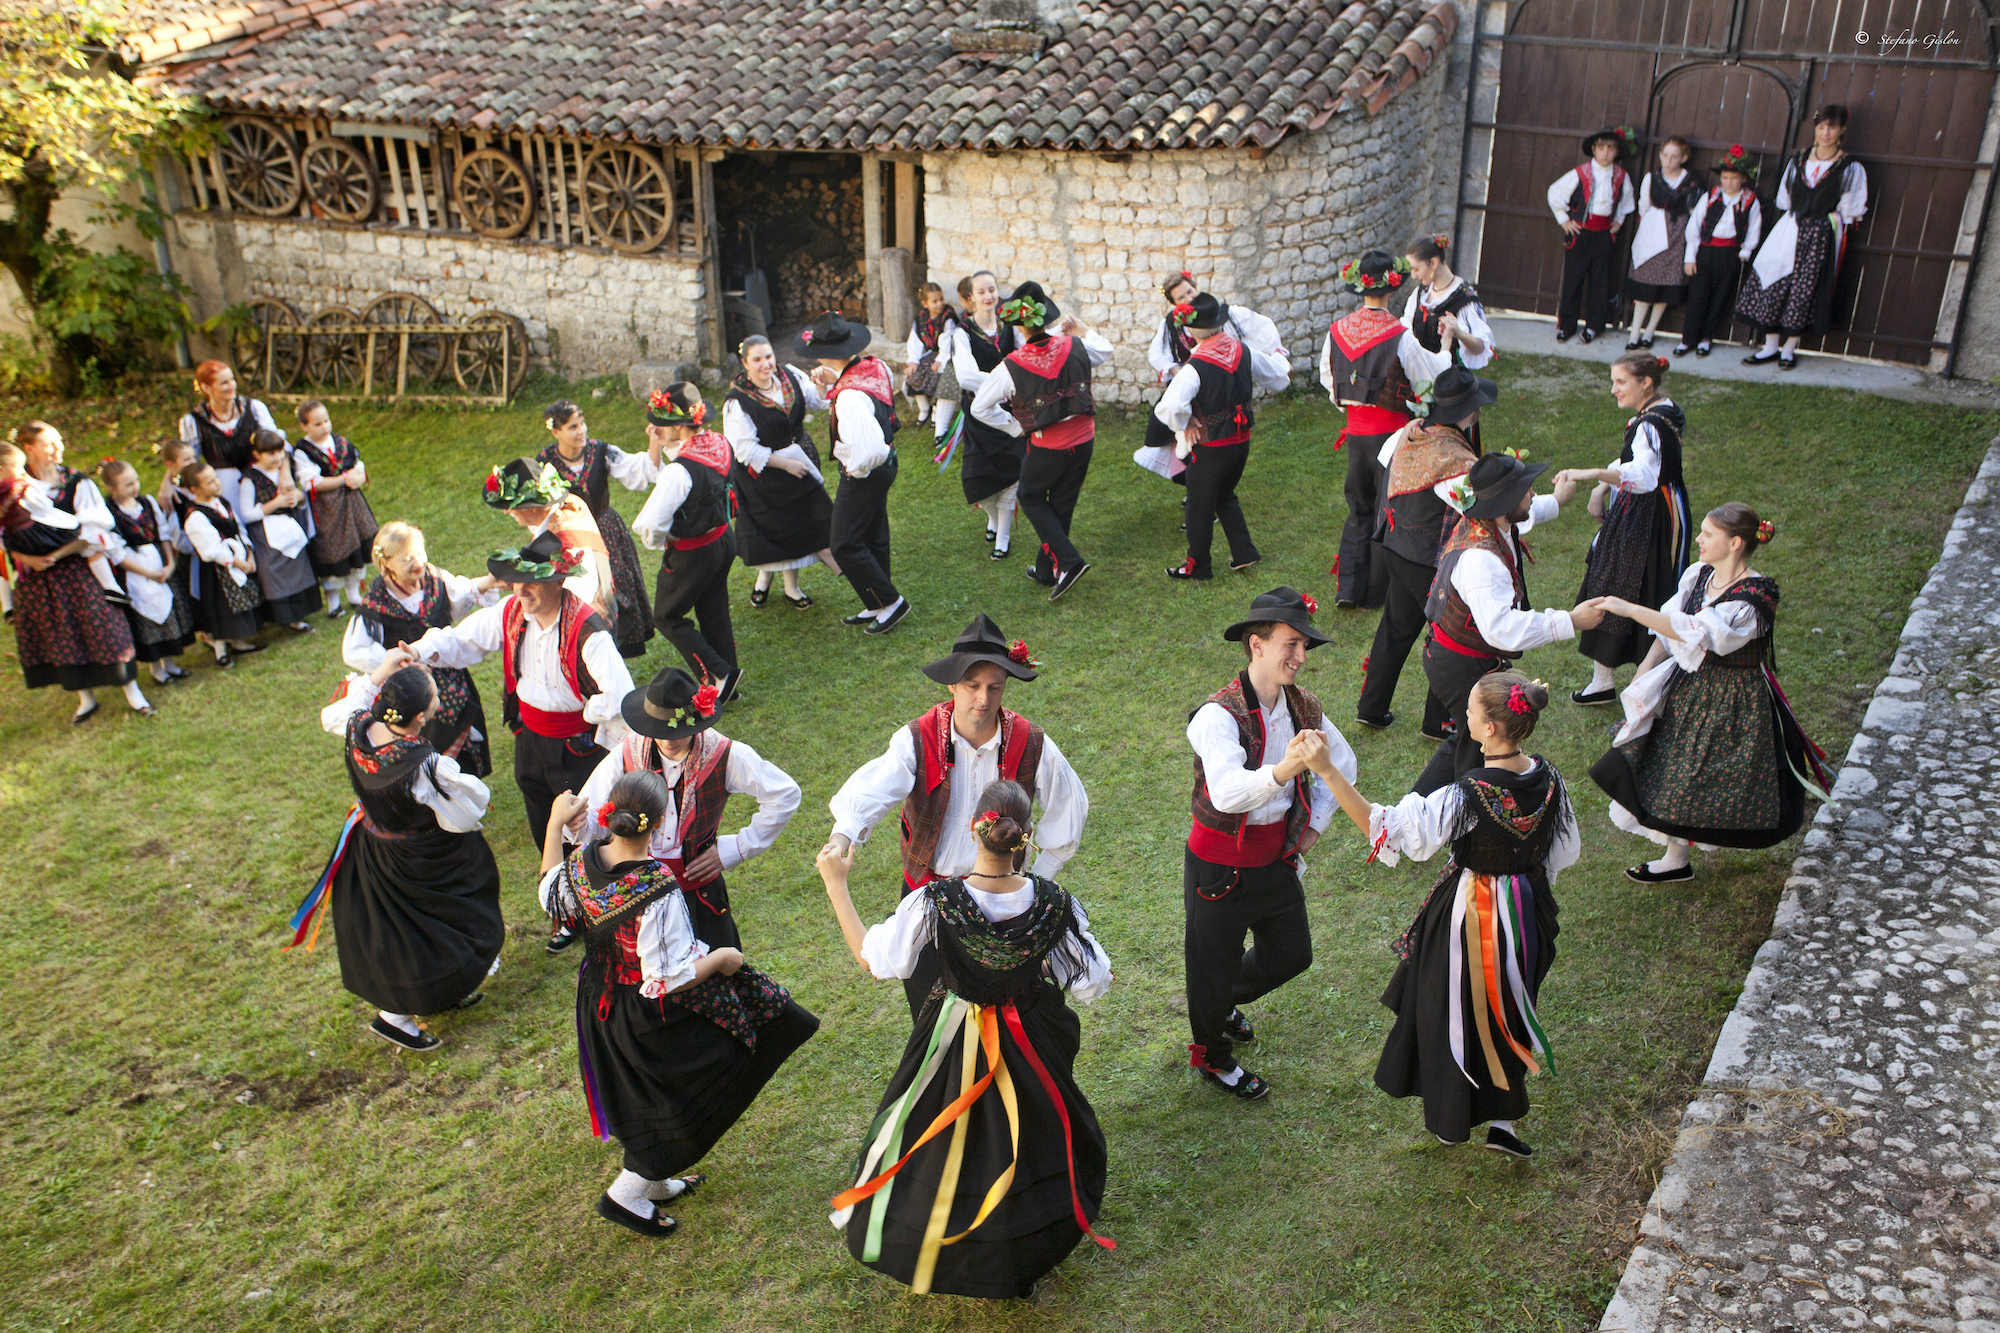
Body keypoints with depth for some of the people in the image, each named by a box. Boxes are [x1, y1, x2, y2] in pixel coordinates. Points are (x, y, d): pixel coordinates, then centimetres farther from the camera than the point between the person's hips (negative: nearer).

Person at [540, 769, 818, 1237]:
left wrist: (555, 823, 15)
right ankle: (626, 1194, 25)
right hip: (655, 1020, -7)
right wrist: (722, 958, -13)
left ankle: (651, 1181, 48)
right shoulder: (658, 890, -35)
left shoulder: (581, 864, -15)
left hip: (602, 1003, 7)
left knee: (643, 1100, 28)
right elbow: (672, 978, -30)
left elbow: (551, 896, 10)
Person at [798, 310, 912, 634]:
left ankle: (890, 603, 13)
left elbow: (868, 447, -39)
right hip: (885, 464, 9)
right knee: (874, 538, 21)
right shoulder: (875, 366, -5)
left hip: (863, 475, -9)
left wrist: (857, 469, -18)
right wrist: (833, 382, 0)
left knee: (845, 545, 4)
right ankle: (876, 606, 35)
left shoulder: (850, 397, -33)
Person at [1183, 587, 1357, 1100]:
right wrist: (1285, 768, -62)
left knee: (1291, 953, 19)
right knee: (1215, 963, 14)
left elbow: (1343, 764, 15)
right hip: (1220, 864, -6)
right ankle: (1211, 1055, 41)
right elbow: (1228, 792, -45)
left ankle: (1225, 1001, 49)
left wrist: (1313, 825, 8)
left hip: (1278, 856, 6)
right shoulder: (1218, 715, -28)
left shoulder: (1305, 708, -5)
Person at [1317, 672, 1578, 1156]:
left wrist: (1327, 771, -38)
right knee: (1505, 1008, 26)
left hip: (1471, 917, -5)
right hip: (1528, 912, 5)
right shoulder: (1548, 780, -15)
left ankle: (1451, 1120, 40)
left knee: (1453, 1011, 19)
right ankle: (1503, 1123, 37)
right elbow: (1563, 854, 0)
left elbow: (1383, 827, -33)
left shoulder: (1467, 798, -34)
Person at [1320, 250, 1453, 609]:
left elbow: (1327, 377, 11)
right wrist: (1446, 341, 6)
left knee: (1359, 509, 17)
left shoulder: (1337, 330, -3)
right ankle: (1376, 592, 16)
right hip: (1391, 432, -4)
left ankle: (1348, 589, 12)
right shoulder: (1400, 337, -18)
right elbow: (1435, 378, -7)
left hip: (1355, 431, 4)